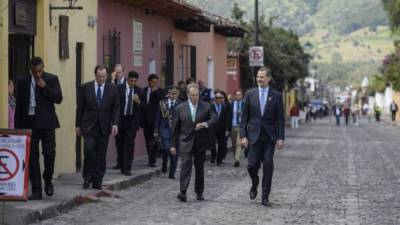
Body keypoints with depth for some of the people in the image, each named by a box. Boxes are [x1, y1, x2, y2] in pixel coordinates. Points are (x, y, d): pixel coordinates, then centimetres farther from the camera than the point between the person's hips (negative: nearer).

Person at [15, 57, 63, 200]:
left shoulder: (52, 79, 4)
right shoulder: (23, 82, 8)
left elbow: (58, 99, -4)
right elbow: (19, 106, 9)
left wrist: (44, 87, -12)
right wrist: (17, 127, 5)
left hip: (46, 123, -1)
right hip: (29, 123, 2)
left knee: (49, 153, -9)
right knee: (32, 157, 0)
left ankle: (48, 180, 17)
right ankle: (36, 191, 4)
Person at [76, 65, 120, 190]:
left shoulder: (113, 88, 4)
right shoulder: (85, 87, 2)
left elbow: (116, 108, 4)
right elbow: (80, 107, 6)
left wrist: (115, 123, -7)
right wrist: (78, 125, 4)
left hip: (104, 127, 1)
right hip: (89, 125, -1)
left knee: (101, 155, 2)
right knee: (89, 150, -14)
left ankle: (97, 181, 10)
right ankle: (87, 177, 3)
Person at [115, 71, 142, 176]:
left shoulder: (139, 91, 5)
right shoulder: (119, 88, -2)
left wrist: (138, 102, -13)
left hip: (132, 121, 0)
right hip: (121, 119, 0)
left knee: (129, 145, -7)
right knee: (120, 143, 13)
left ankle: (127, 168, -7)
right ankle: (120, 163, 34)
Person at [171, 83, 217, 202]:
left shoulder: (206, 106, 3)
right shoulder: (180, 108, 3)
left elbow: (214, 119, -2)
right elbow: (175, 127, 6)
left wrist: (205, 124, -21)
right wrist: (173, 145, 4)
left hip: (201, 142, 1)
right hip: (186, 142, -1)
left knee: (199, 168, 9)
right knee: (186, 165, -14)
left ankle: (199, 193, 20)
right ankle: (183, 192, -20)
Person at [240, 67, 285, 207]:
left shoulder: (276, 96, 2)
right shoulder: (250, 94, 5)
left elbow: (280, 118, 2)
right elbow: (244, 116, 5)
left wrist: (281, 138, -4)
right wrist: (243, 135, -2)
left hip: (270, 136, -1)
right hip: (254, 135, 1)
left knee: (268, 165, -4)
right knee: (252, 165, -4)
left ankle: (265, 196, 3)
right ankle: (254, 185, 28)